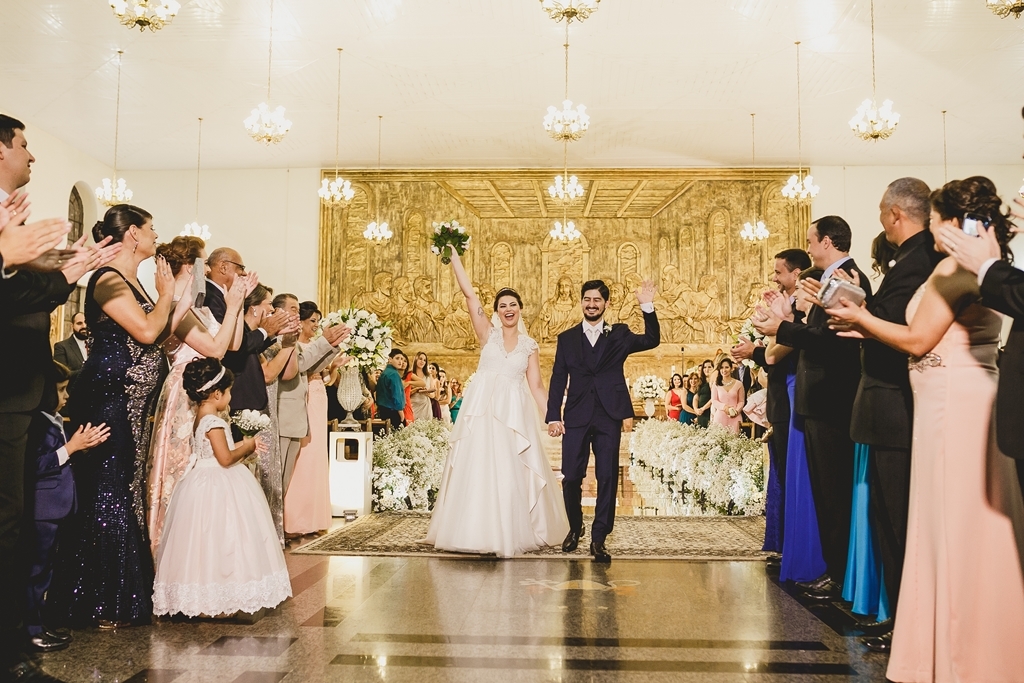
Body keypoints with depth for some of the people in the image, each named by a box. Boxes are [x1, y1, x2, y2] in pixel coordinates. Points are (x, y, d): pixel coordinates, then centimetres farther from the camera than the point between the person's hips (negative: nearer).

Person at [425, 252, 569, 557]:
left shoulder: (530, 345, 10)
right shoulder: (488, 333, 6)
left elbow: (536, 385, 8)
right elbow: (469, 293, -1)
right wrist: (453, 255, -5)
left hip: (514, 413, 1)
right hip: (482, 409, -1)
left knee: (511, 472, 1)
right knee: (477, 469, -1)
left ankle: (511, 533, 13)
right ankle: (479, 531, 9)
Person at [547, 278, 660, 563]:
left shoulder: (619, 334, 9)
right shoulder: (567, 338, 11)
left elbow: (651, 341, -6)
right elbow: (558, 380, 6)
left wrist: (648, 308, -18)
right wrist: (553, 416, -3)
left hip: (609, 417, 0)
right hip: (576, 418, 1)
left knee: (607, 478, 0)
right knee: (571, 477, 0)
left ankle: (599, 539, 10)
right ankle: (575, 528, 25)